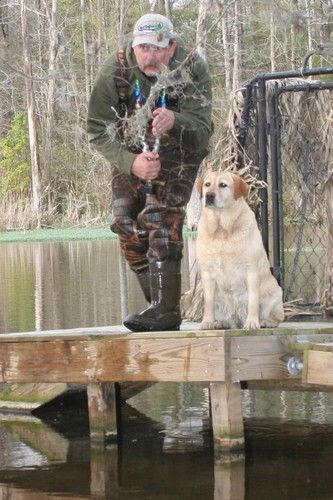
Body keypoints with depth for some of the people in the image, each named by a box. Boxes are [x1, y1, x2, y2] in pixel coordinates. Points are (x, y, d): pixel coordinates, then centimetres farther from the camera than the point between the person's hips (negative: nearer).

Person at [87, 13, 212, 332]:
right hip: (129, 156, 3)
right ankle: (161, 308, 10)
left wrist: (174, 121, -54)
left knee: (161, 222, -21)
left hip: (176, 157, -3)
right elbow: (98, 130, -18)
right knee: (128, 228, -1)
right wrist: (131, 162, -34)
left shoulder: (192, 70, -27)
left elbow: (202, 131, -31)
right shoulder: (115, 72, -23)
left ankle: (165, 309, -24)